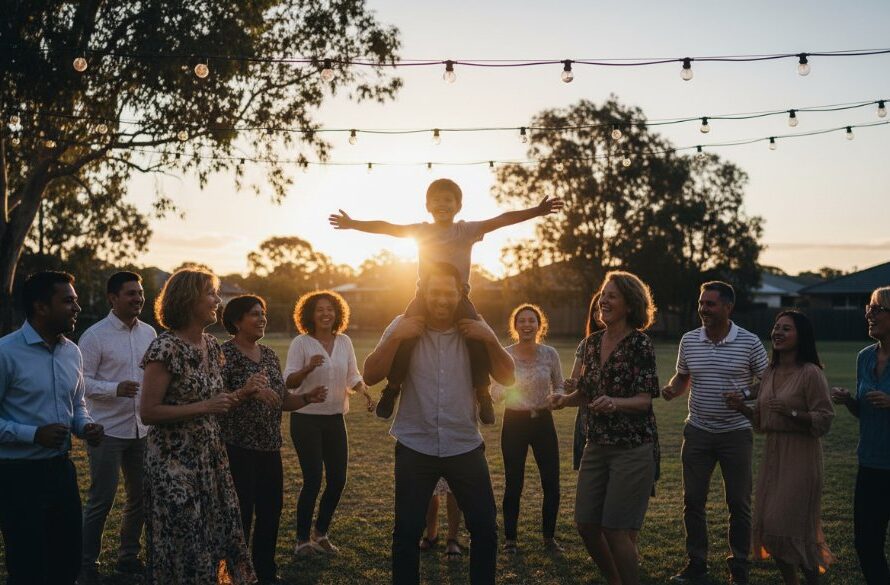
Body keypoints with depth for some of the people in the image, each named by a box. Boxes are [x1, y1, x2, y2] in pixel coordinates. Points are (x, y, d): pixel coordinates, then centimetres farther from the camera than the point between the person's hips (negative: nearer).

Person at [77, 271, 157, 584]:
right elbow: (82, 381, -13)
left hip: (142, 429, 6)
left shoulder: (149, 333, 6)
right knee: (101, 499, 0)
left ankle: (128, 556, 30)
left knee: (140, 496, 13)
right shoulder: (95, 336, -10)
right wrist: (116, 389, -26)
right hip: (108, 429, -6)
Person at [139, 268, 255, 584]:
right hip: (175, 460, -7)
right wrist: (204, 407, -22)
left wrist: (242, 393, 2)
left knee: (216, 535, 12)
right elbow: (148, 412, -19)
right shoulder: (165, 348, -17)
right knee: (182, 545, 4)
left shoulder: (211, 345, 7)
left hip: (210, 457, 7)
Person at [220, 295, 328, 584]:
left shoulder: (269, 354, 11)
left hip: (270, 449, 7)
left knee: (270, 515, 15)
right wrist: (246, 392, -36)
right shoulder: (224, 353, -11)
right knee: (240, 518, -2)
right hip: (238, 451, -7)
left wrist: (307, 398, -3)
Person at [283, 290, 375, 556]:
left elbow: (353, 376, 10)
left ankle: (321, 534, 26)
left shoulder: (344, 341, 4)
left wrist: (366, 392, -9)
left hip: (335, 419, 5)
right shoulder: (301, 343, -9)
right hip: (306, 419, -5)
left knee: (338, 479, 7)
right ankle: (302, 539, 15)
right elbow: (289, 381, -14)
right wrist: (308, 367, -33)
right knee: (313, 480, -4)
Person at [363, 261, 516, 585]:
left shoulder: (474, 327, -1)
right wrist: (395, 337, -20)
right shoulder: (404, 326, -4)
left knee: (485, 529, 6)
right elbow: (371, 376, -8)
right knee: (407, 532, 8)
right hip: (415, 447, -1)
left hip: (465, 446, 1)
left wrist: (490, 340, -15)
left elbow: (507, 379, -1)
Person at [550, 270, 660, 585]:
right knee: (586, 524, 8)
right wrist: (565, 399, -3)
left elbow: (644, 400, -15)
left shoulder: (640, 343, -12)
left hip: (633, 447, -6)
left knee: (616, 530, -4)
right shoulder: (592, 342, 8)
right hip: (596, 444, 7)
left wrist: (614, 403, -34)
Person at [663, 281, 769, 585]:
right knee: (693, 500, 7)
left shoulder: (749, 342, -7)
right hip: (698, 432, 3)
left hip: (736, 432, -3)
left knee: (739, 503, 7)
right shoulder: (689, 341, 2)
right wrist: (671, 389, -7)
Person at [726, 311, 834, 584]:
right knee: (769, 524, 10)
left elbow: (824, 421, -14)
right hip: (772, 452, 7)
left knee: (790, 525, -5)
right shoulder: (770, 372, 11)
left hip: (800, 455, -7)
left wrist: (792, 412, -25)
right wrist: (742, 408, -1)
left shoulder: (810, 373, -12)